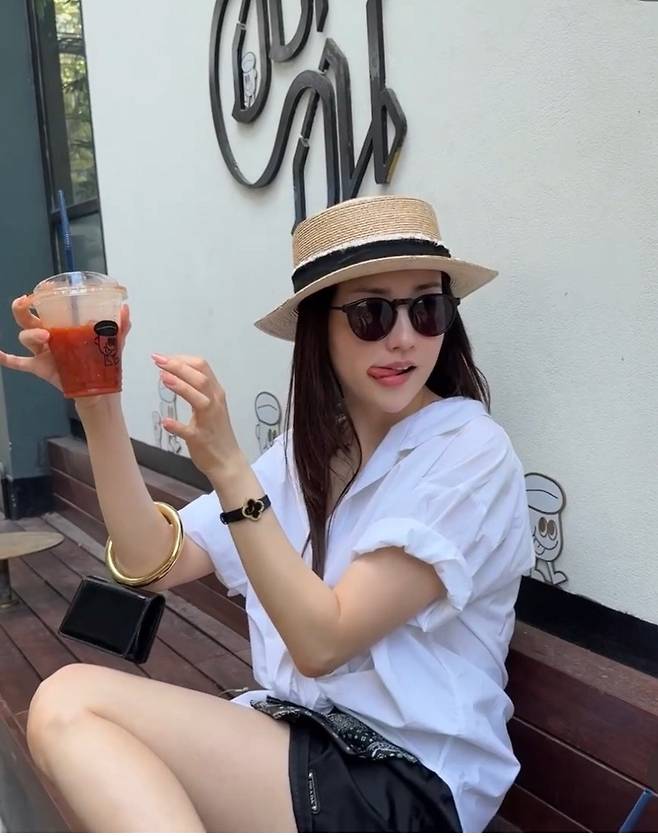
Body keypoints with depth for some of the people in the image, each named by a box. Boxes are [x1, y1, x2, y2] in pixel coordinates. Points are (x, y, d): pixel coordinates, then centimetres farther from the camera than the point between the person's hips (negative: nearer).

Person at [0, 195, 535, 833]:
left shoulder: (468, 451, -14)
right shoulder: (312, 444, 6)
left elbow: (321, 643, -20)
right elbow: (155, 563, -1)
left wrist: (228, 468, -28)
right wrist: (98, 407, -11)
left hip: (405, 782, -6)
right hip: (298, 735, 7)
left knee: (68, 707, -16)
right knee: (67, 701, -15)